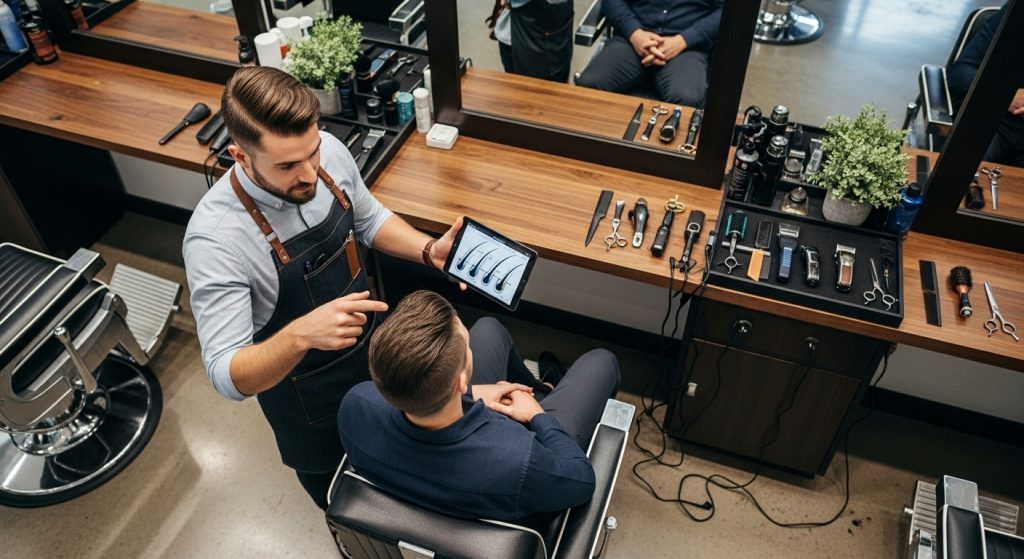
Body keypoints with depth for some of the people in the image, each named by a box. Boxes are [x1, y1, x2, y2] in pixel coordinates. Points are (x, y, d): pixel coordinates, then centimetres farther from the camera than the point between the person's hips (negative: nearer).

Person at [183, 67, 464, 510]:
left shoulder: (328, 152, -21)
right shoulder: (214, 238, -37)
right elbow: (227, 376, -34)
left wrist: (428, 251, -18)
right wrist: (300, 335, -53)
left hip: (370, 340, 5)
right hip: (301, 382, -4)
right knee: (328, 473, 26)